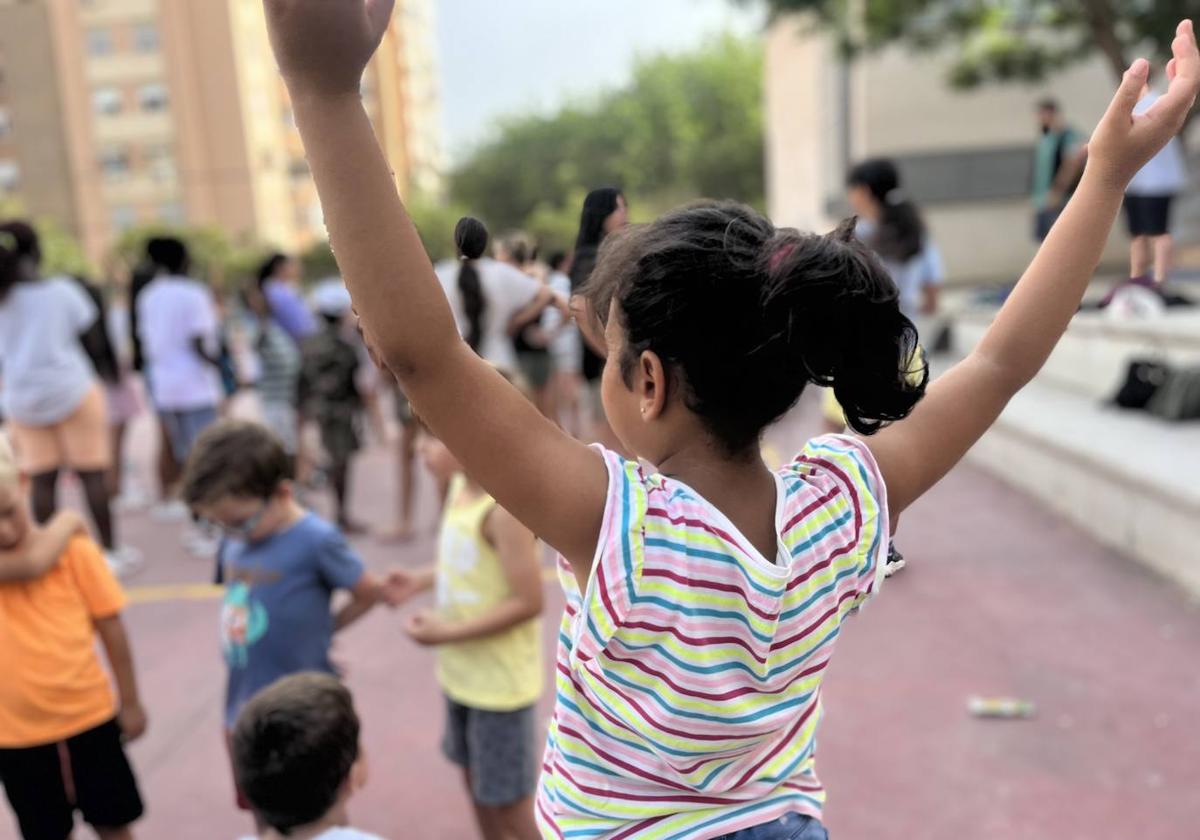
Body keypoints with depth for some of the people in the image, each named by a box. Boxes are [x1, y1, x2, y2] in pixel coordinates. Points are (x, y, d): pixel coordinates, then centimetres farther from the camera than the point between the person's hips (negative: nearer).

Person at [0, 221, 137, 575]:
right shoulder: (61, 289, -6)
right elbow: (92, 340, -4)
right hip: (71, 389, -3)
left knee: (42, 479, 8)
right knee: (92, 472, 4)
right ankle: (110, 552, 9)